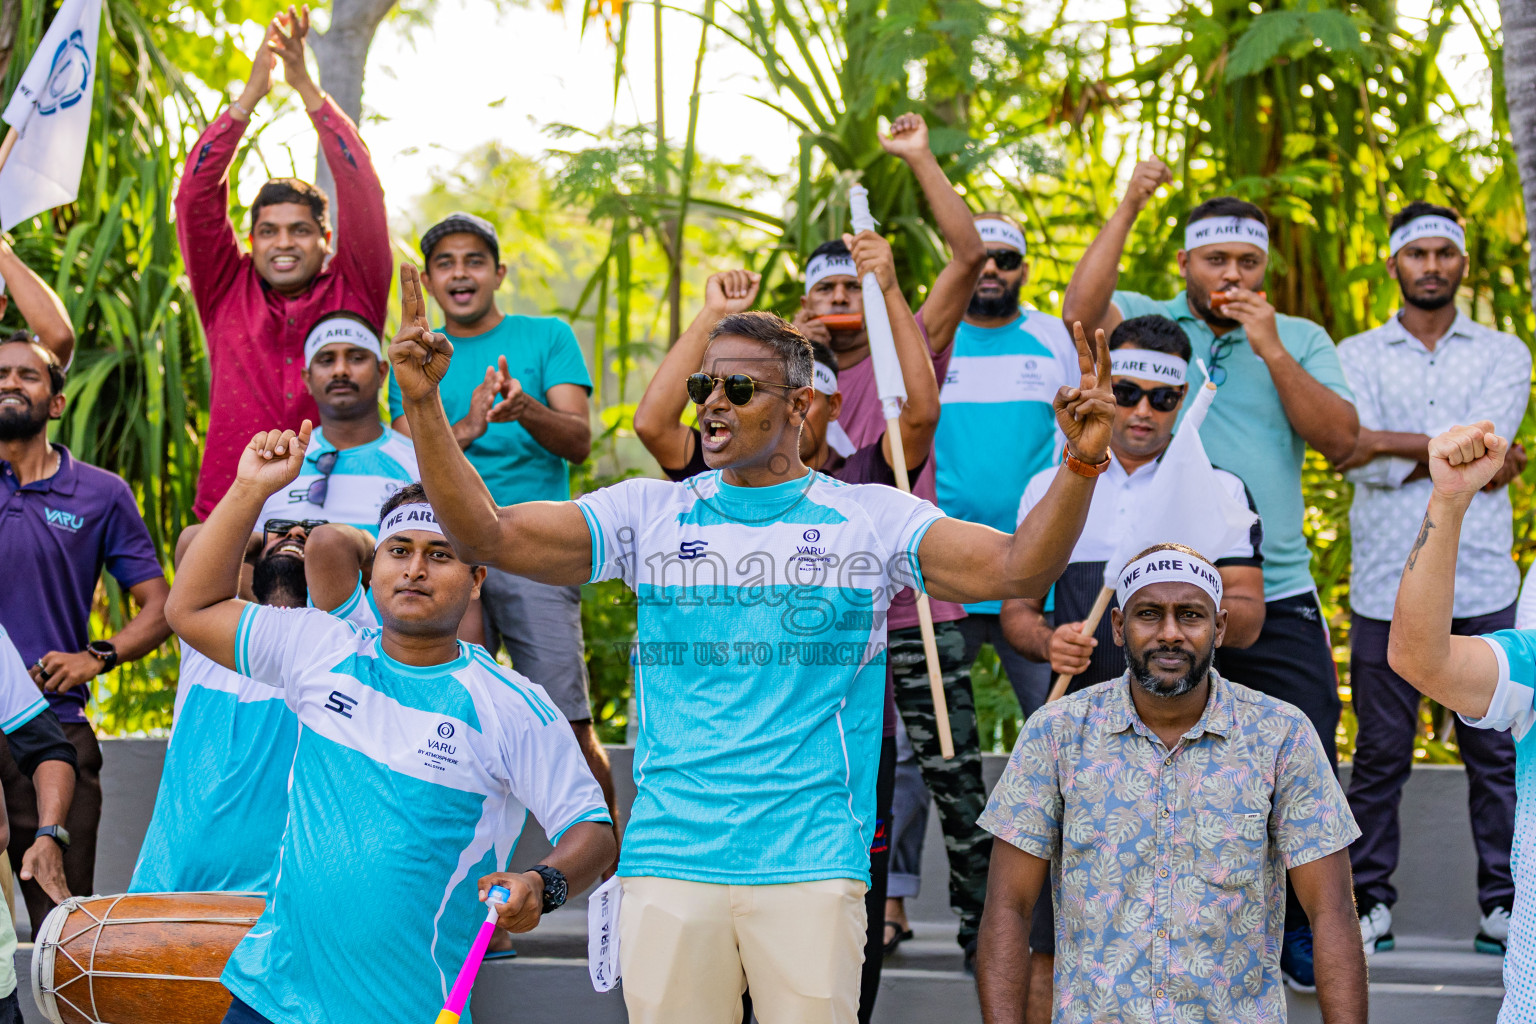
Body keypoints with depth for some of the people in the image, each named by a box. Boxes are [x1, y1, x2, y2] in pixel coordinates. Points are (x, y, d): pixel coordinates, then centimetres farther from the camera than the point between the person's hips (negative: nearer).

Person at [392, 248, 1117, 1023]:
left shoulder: (871, 518, 5)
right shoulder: (650, 514, 9)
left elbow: (1013, 567, -5)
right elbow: (488, 535, 2)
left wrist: (1080, 465, -21)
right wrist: (425, 406, -10)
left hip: (812, 865, -1)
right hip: (670, 862, 2)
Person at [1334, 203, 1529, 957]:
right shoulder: (1357, 355, 9)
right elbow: (1357, 462, -7)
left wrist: (1389, 445, -8)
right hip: (1385, 584, 0)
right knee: (1379, 753, 3)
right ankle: (1370, 900, 12)